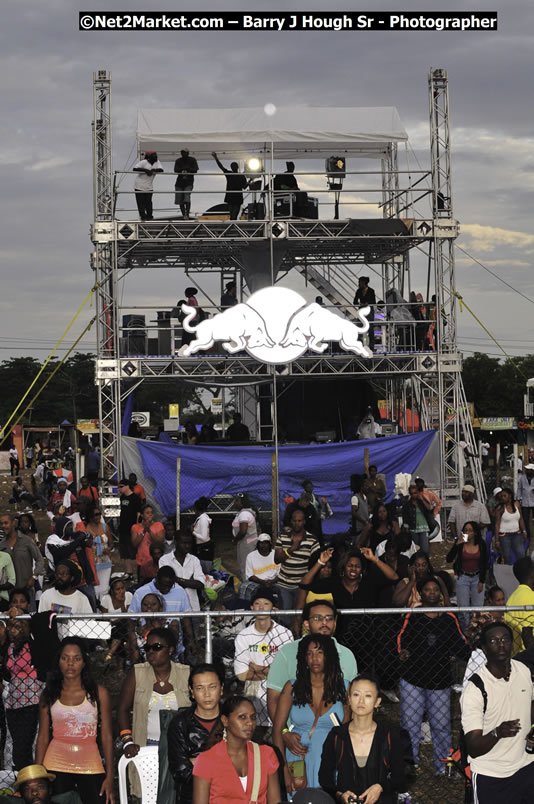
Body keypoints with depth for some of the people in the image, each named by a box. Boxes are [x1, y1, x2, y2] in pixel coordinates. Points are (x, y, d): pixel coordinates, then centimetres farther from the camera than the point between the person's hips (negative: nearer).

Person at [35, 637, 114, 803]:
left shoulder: (99, 693, 3)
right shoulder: (49, 695, 6)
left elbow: (107, 737, 2)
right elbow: (43, 737, 7)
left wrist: (109, 777, -3)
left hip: (90, 768, 0)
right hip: (56, 767, 1)